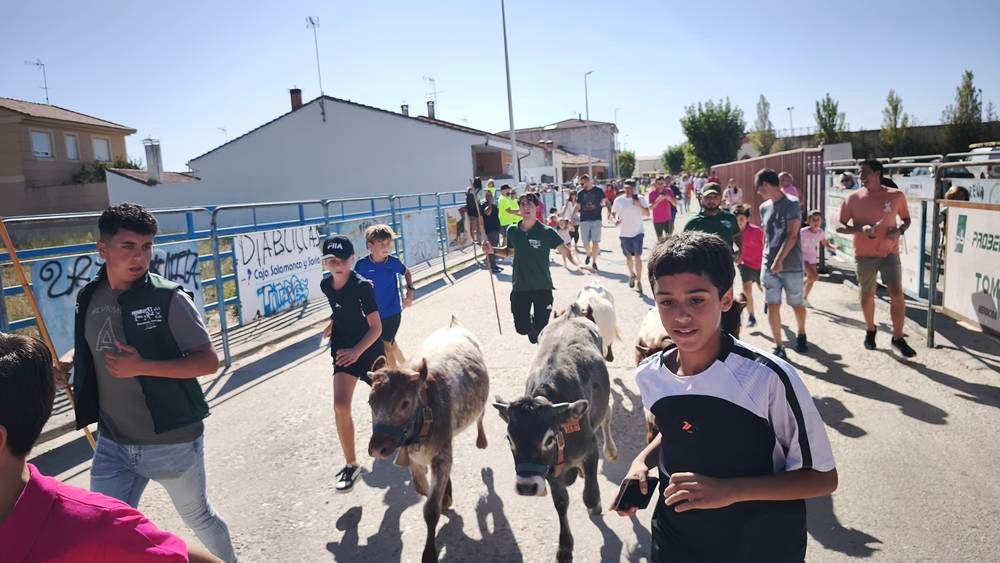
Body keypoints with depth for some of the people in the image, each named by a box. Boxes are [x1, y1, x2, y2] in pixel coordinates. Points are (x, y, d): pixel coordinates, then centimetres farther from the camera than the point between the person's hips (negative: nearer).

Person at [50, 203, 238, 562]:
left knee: (198, 517, 17)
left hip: (172, 441, -4)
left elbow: (209, 361, -18)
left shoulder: (167, 299, -17)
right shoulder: (89, 299, -1)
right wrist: (67, 362, -2)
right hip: (112, 444, 4)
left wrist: (142, 367, -26)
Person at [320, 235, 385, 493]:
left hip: (369, 349, -3)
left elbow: (376, 327, -23)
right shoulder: (326, 285, -3)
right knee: (340, 406, -13)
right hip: (343, 350, 4)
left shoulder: (363, 286, -21)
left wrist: (357, 351, -35)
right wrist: (332, 324, 0)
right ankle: (351, 464, 1)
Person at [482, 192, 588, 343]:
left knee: (541, 330, 2)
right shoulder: (512, 231, -1)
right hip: (520, 287, 3)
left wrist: (576, 264, -31)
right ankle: (530, 322, 43)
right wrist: (493, 250, 0)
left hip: (542, 287, -2)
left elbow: (565, 251, -12)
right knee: (521, 328, 8)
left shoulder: (547, 232, -11)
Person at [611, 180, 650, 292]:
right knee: (628, 257, 15)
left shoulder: (640, 199, -1)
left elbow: (647, 213, -3)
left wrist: (639, 205, -19)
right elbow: (612, 213, 7)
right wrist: (615, 220, -15)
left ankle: (638, 281, -7)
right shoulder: (618, 200, 1)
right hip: (624, 233, 2)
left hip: (638, 232, -2)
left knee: (637, 256, -12)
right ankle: (632, 275, 39)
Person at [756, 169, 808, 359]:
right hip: (769, 266, 5)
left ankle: (801, 335, 37)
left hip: (791, 266, -4)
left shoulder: (792, 204, -9)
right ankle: (779, 346, 7)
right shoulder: (764, 207, 9)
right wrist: (767, 259, 11)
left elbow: (791, 236, -15)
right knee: (772, 306, -1)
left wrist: (779, 260, -19)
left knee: (797, 305, 11)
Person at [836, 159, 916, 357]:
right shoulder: (853, 198, -3)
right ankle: (870, 330, 35)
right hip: (864, 254, 1)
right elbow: (839, 226, -2)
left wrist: (900, 230, -11)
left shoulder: (896, 196, -2)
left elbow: (906, 219, 11)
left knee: (897, 293, -9)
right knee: (867, 295, 12)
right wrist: (860, 229, -20)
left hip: (890, 252, 0)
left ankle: (898, 338, 4)